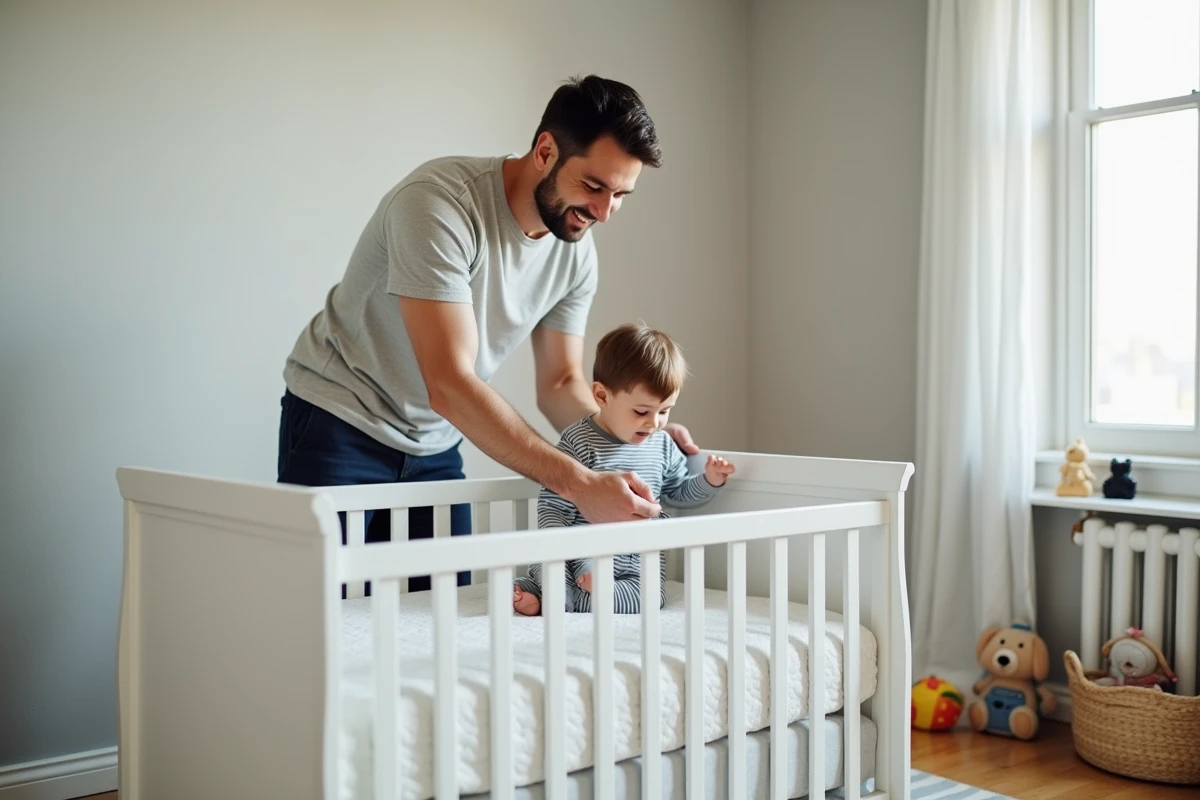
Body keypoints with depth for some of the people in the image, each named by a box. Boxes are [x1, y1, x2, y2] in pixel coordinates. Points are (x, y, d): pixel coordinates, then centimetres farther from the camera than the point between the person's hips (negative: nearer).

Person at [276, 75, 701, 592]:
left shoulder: (577, 251, -6)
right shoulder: (439, 201, -28)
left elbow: (560, 383, 3)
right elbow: (449, 385, -33)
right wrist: (580, 483, -38)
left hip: (435, 445, 6)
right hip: (340, 427, -5)